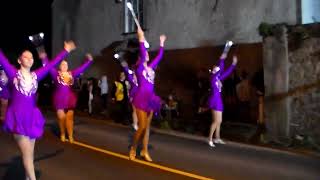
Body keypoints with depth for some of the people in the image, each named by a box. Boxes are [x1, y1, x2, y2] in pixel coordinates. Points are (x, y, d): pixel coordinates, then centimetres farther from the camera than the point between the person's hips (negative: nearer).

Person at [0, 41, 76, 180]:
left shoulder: (36, 75, 7)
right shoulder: (13, 73, -3)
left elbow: (51, 64, 12)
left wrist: (66, 51, 17)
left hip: (32, 117, 4)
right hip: (18, 117, -4)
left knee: (29, 153, 11)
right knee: (27, 153, -3)